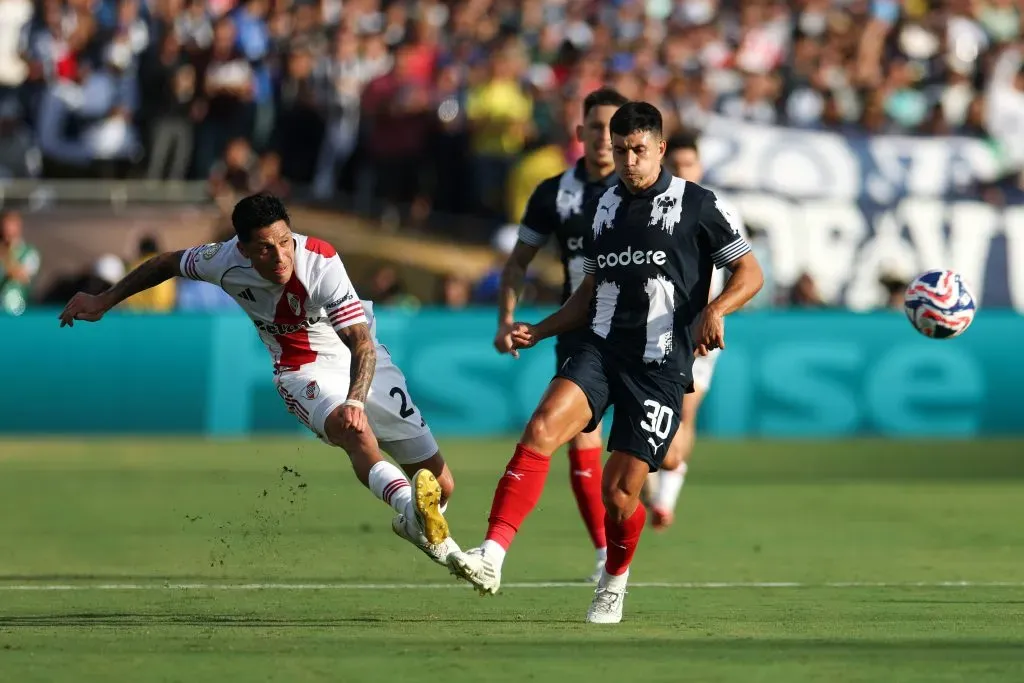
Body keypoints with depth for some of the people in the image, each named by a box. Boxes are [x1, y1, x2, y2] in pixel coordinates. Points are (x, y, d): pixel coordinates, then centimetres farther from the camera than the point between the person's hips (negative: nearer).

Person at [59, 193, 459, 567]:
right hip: (303, 371, 0)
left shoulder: (320, 262, -28)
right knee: (353, 431, -38)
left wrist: (355, 401, -51)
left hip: (363, 364, 0)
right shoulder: (226, 261, -18)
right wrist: (103, 303, 11)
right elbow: (167, 263, 4)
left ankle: (412, 524, 34)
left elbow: (362, 344, -34)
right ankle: (410, 505, -62)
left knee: (440, 484, 0)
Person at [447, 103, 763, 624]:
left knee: (619, 491, -5)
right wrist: (539, 330, 11)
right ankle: (492, 555, -32)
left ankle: (614, 582, 26)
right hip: (602, 348, 4)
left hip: (660, 365, -4)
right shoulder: (605, 206, 15)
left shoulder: (694, 204, 0)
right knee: (542, 429, -23)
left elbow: (749, 272, 2)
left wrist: (715, 310, -17)